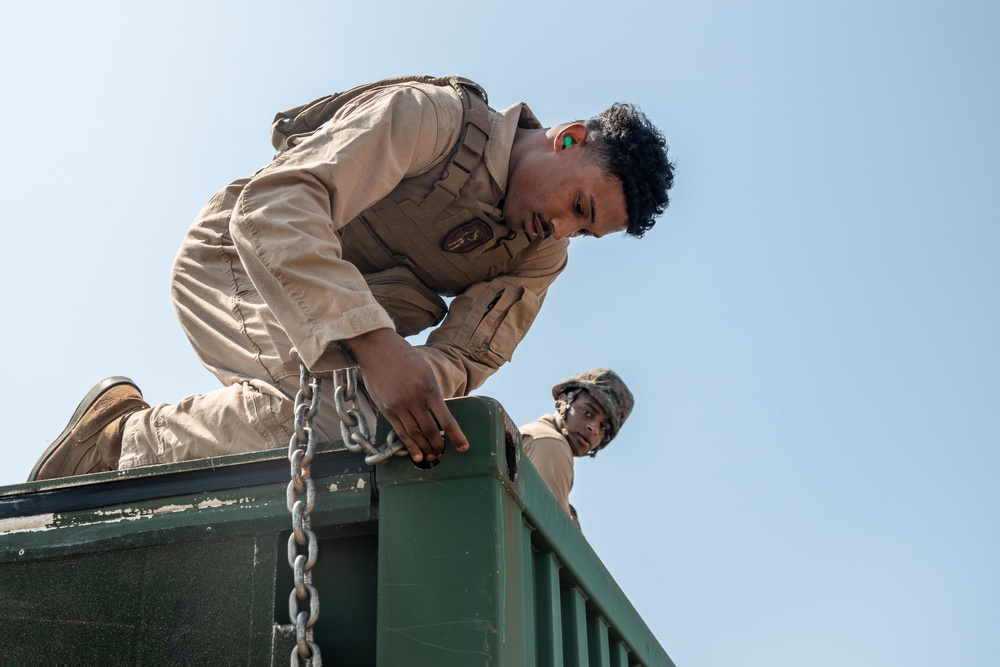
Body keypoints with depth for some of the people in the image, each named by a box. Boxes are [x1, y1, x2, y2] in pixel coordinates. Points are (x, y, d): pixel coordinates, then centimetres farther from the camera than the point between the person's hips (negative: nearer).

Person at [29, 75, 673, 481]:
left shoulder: (540, 257, -5)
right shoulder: (433, 116, -26)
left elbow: (466, 357, -15)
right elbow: (271, 209, -38)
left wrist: (412, 378, -40)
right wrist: (377, 346, -52)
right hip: (233, 260, -8)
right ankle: (132, 436, -11)